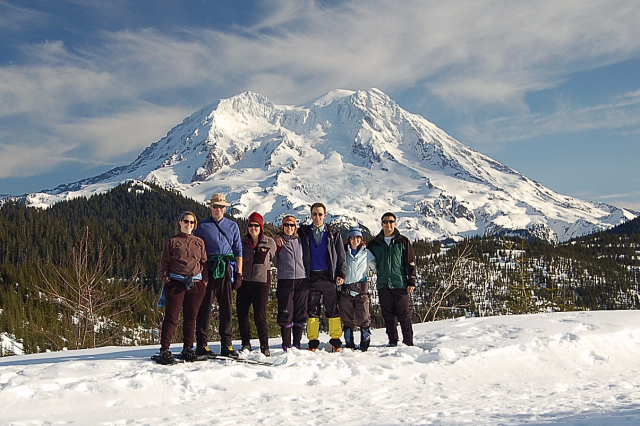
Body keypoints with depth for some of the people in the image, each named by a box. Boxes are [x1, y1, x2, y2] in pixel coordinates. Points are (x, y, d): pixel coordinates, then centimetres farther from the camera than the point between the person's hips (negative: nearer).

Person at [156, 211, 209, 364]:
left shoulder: (199, 242, 14)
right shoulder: (172, 241, 6)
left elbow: (204, 263, 17)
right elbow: (164, 263, 6)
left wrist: (205, 281, 8)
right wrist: (165, 280, -4)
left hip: (196, 284, 3)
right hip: (175, 283, -3)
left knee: (190, 317, 7)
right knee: (171, 317, -5)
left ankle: (188, 349, 15)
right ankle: (164, 350, -3)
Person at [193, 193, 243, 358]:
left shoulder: (233, 226, 15)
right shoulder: (202, 226, 8)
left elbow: (238, 250, 14)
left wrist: (239, 273, 6)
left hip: (227, 270, 2)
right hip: (208, 270, -2)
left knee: (226, 308, 4)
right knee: (205, 307, -2)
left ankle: (226, 344, 9)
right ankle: (202, 344, 3)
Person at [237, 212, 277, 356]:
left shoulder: (269, 242, 3)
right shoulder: (243, 242, 9)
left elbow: (275, 260, 13)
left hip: (261, 282, -3)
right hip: (244, 282, 3)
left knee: (260, 316, -6)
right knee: (241, 314, 4)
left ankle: (264, 346, 7)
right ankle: (246, 344, 19)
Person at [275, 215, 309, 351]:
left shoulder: (301, 241, 13)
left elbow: (307, 259, 15)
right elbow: (275, 261, 9)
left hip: (302, 281, 2)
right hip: (285, 281, -1)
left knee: (300, 314, 3)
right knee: (285, 314, -3)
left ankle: (297, 344, 12)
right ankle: (286, 345, 3)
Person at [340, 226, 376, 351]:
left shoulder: (366, 253, 12)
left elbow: (376, 267, 16)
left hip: (361, 289, -1)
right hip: (345, 289, 2)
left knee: (363, 318, -8)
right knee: (347, 319, 4)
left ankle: (365, 343, 2)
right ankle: (349, 344, 12)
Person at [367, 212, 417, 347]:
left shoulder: (403, 241, 4)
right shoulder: (374, 243, 10)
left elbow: (410, 262, 3)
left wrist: (411, 282, -2)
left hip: (400, 284, -3)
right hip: (383, 284, 3)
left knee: (404, 314, -1)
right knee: (387, 315, 6)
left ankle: (408, 342, 5)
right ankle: (392, 341, 15)